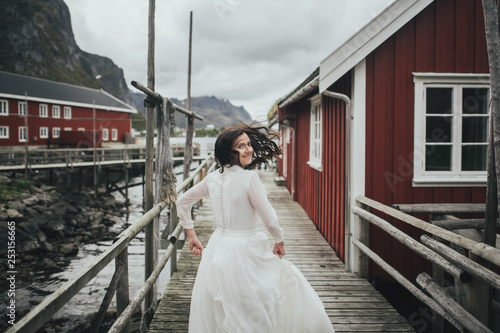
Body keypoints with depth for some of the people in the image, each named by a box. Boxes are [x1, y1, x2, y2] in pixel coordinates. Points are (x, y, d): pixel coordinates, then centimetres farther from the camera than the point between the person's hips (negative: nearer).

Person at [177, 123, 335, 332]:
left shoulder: (213, 178, 2)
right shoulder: (249, 177, -18)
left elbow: (182, 202, 13)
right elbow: (270, 219, -15)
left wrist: (191, 236, 18)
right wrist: (280, 241, 4)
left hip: (216, 249, 7)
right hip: (244, 253, -7)